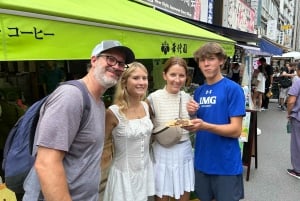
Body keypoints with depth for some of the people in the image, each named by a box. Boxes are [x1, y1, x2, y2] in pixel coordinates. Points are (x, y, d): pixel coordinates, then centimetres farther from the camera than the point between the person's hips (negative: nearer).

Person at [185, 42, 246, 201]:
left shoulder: (233, 89, -12)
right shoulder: (199, 91, 6)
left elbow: (236, 130, -15)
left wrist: (204, 126, -29)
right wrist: (192, 115, -11)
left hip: (227, 164, -5)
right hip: (202, 162, 6)